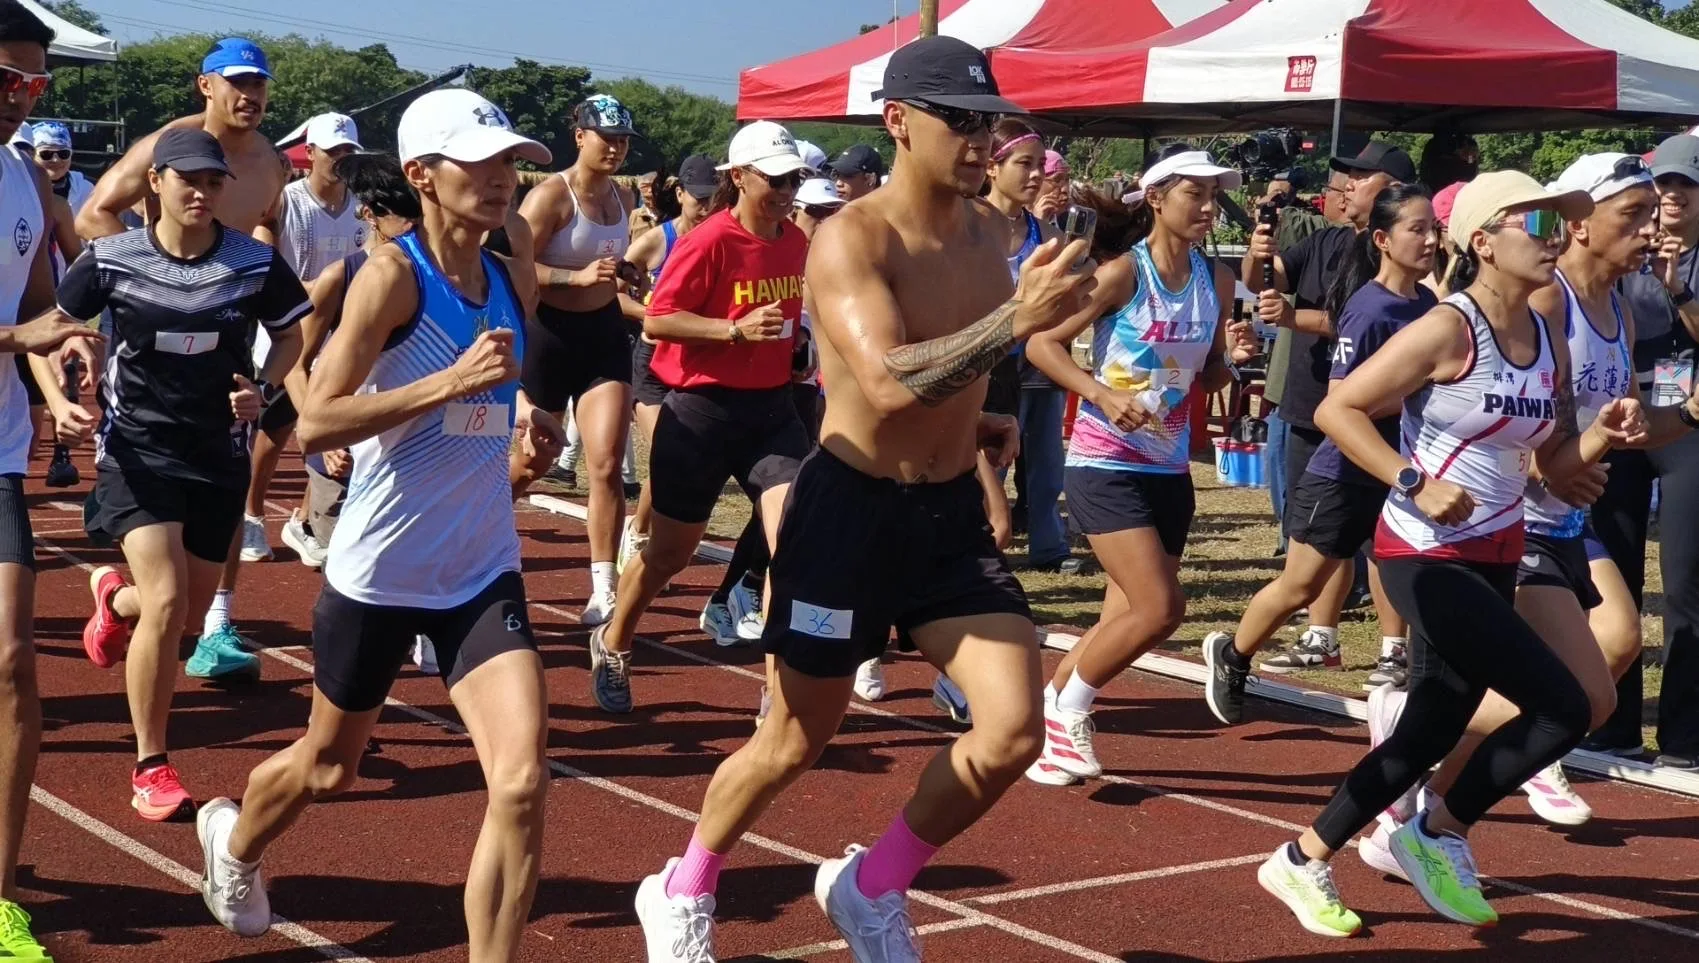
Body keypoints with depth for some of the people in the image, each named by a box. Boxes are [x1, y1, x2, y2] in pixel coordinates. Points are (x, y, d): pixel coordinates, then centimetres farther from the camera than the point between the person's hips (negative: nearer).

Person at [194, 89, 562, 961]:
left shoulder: (514, 284, 4)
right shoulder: (393, 275, -15)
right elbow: (314, 424, -22)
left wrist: (525, 413, 1)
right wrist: (452, 382, -29)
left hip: (482, 574, 4)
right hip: (379, 571, -4)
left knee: (522, 784, -15)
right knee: (327, 767, 19)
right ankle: (232, 840, 52)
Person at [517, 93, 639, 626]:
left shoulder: (623, 198, 8)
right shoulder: (551, 195, -13)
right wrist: (580, 276, -29)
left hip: (605, 332, 5)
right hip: (550, 333, -5)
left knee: (607, 466, -8)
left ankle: (603, 590, -7)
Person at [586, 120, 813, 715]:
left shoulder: (796, 241, 6)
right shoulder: (709, 241, -15)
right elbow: (656, 320, -18)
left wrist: (793, 340, 11)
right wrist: (736, 330, -25)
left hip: (772, 409, 5)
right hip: (702, 412, -5)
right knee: (669, 554, 11)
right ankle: (612, 645, 39)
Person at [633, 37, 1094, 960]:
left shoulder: (988, 232, 3)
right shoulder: (851, 239, -19)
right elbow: (889, 385, -35)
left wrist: (973, 416, 6)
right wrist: (1018, 320, -43)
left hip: (953, 512, 6)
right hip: (851, 510, -6)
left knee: (1013, 734, -6)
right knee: (794, 743, 8)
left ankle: (871, 887, 17)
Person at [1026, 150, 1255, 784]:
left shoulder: (1217, 282, 5)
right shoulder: (1123, 273, -13)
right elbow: (1042, 343, -14)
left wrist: (1232, 358, -7)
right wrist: (1103, 396, -24)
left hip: (1169, 469, 7)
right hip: (1105, 465, -7)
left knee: (1128, 619, 9)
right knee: (1161, 608, -15)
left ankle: (1051, 719, 26)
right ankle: (1067, 713, 7)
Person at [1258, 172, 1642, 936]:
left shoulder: (1550, 342, 7)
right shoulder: (1447, 329, -16)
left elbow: (1554, 463, 12)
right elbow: (1336, 410, -17)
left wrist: (1605, 434, -7)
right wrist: (1415, 484, -24)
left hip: (1495, 557, 8)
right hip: (1428, 556, -8)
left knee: (1432, 730, 11)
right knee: (1562, 707, -14)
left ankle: (1303, 862, 25)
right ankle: (1441, 834, 7)